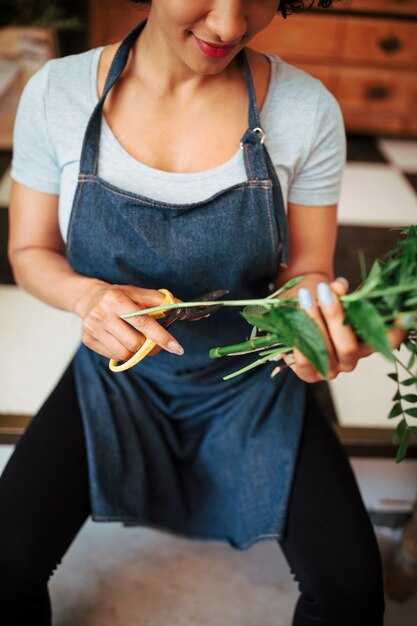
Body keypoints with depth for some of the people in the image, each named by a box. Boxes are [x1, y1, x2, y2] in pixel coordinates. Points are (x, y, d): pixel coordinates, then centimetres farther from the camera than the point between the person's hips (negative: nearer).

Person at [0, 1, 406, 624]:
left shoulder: (309, 109, -15)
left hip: (249, 379, 0)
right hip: (118, 372, 1)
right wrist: (89, 295, -24)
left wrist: (312, 306, -29)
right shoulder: (56, 93, -12)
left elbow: (305, 267, -5)